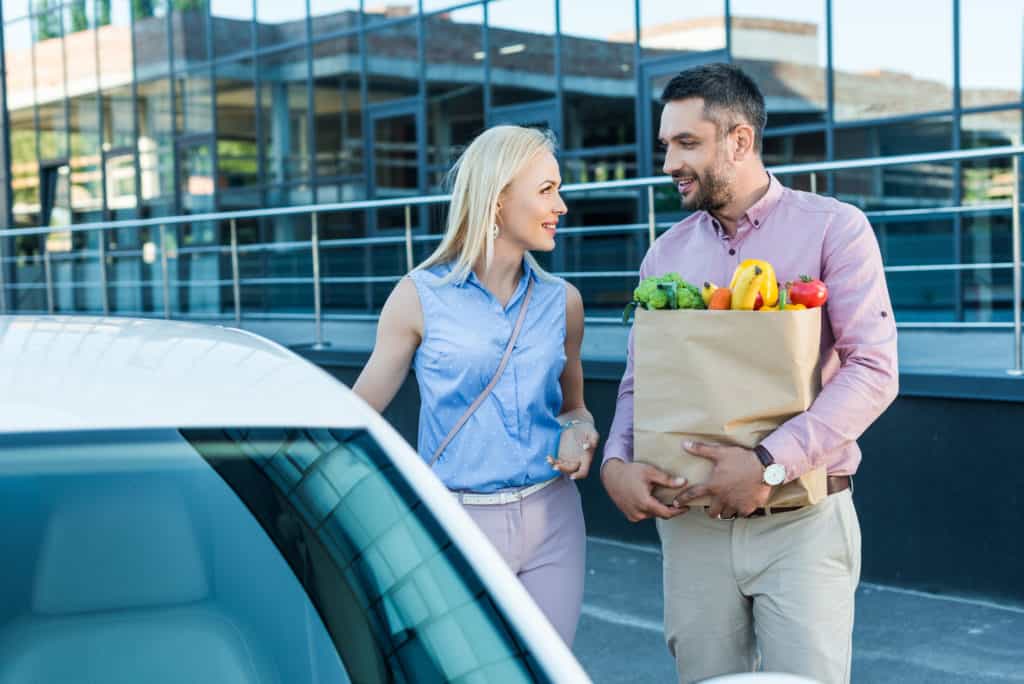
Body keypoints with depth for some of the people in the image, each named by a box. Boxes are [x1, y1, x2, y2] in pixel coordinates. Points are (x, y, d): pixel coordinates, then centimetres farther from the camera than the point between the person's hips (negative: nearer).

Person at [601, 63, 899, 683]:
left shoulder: (834, 229, -4)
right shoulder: (666, 253, 11)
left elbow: (874, 371, -13)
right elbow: (638, 378, 14)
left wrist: (771, 463, -22)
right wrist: (616, 463, -7)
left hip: (803, 521, -4)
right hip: (691, 522, 4)